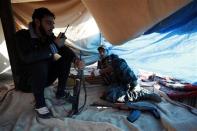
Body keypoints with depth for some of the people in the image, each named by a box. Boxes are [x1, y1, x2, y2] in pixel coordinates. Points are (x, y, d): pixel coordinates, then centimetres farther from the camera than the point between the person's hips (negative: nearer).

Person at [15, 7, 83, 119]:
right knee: (40, 65, -37)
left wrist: (76, 59, -20)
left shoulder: (49, 36, -5)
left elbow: (64, 49, 1)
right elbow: (27, 58, -38)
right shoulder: (22, 36, -21)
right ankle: (40, 104, -16)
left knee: (67, 57, -9)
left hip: (45, 77, 6)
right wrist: (54, 45, -35)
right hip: (27, 81, -5)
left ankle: (61, 92, 2)